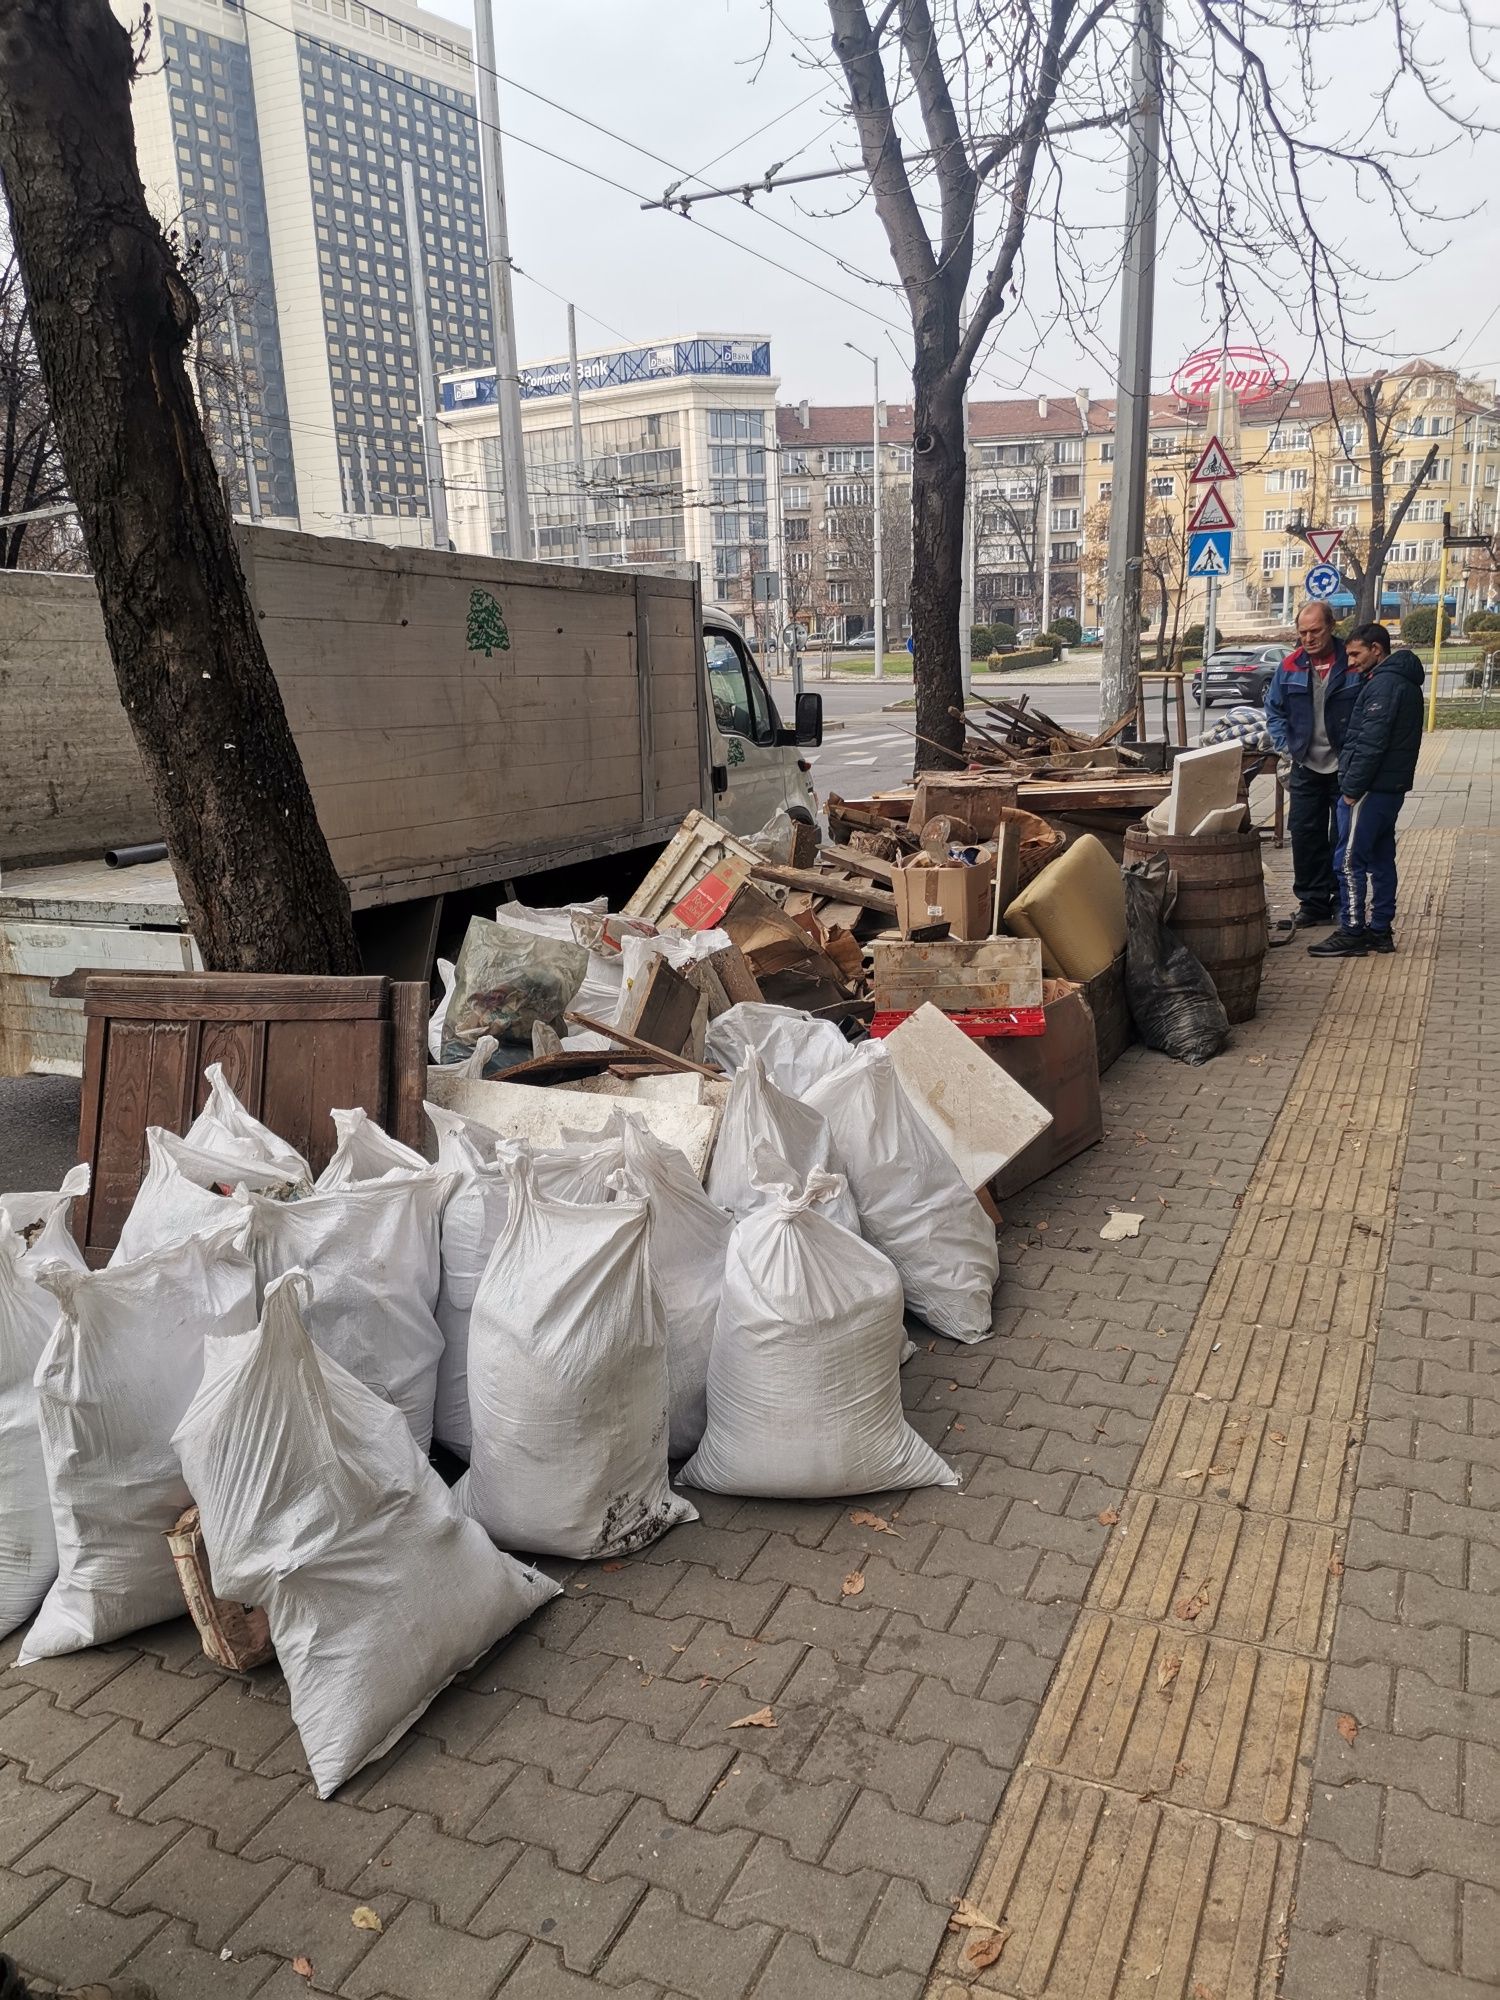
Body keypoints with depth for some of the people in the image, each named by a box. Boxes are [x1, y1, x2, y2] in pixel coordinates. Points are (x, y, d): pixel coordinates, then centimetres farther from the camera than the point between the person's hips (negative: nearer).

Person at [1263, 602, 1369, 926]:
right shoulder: (1290, 667, 3)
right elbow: (1274, 710, 13)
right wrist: (1286, 745, 1)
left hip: (1345, 767, -3)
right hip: (1306, 767, 4)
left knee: (1344, 838, 3)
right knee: (1305, 835, 6)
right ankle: (1313, 903, 16)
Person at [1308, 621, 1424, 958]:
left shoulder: (1383, 684, -15)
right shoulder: (1404, 682, 18)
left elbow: (1370, 743, -21)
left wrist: (1352, 787, -18)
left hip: (1370, 789, -10)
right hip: (1392, 787, 10)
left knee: (1349, 861, -7)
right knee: (1381, 859, 13)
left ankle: (1352, 933, -5)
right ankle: (1380, 930, 18)